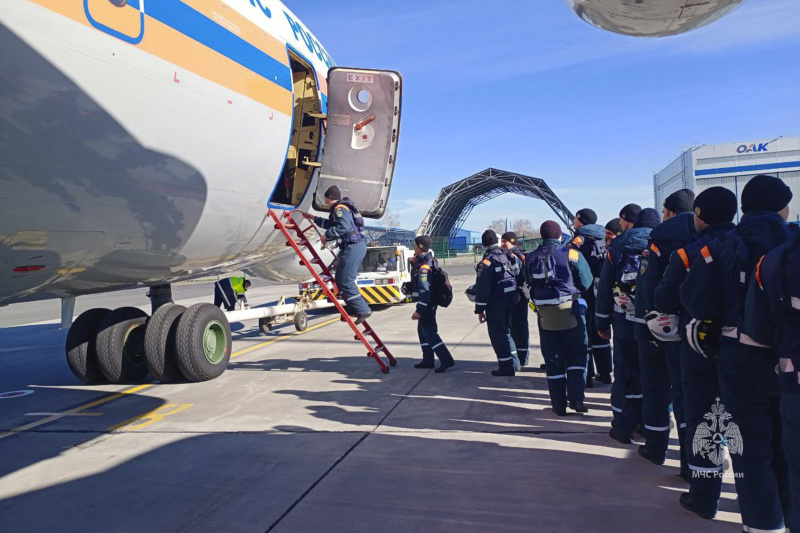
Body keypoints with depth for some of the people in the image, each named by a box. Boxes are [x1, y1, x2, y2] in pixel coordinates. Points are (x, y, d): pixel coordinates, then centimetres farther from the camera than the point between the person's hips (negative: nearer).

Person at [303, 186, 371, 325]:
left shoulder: (340, 208, -9)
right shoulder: (340, 208, 24)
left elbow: (342, 227, -27)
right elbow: (331, 224, 40)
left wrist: (326, 235, -15)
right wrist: (313, 218, 46)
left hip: (352, 247, -11)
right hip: (356, 246, 11)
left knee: (346, 281, -13)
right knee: (340, 279, 18)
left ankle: (363, 310, -14)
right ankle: (352, 307, 24)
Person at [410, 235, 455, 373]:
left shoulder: (423, 266, -21)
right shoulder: (429, 259, 9)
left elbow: (425, 290, -26)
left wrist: (419, 310, -26)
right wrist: (416, 262, 9)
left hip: (427, 303, -10)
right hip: (429, 302, 10)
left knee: (429, 331, -9)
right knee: (422, 329, 17)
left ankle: (446, 359, -11)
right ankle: (428, 360, 24)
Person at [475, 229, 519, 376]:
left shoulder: (487, 261, -15)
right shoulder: (509, 256, 8)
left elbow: (482, 287, -17)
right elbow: (518, 276, 10)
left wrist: (480, 309, -12)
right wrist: (517, 295, 17)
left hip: (495, 302, -7)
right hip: (510, 299, 8)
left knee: (497, 333, 1)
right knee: (506, 329, 21)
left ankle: (506, 366, 3)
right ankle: (513, 360, 27)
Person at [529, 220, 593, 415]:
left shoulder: (532, 258, 2)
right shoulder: (571, 254, -7)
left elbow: (531, 285, 8)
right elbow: (586, 283, -3)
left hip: (545, 314, 3)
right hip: (569, 310, -3)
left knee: (553, 360, 10)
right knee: (578, 355, 12)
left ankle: (559, 405, 15)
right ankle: (576, 398, 3)